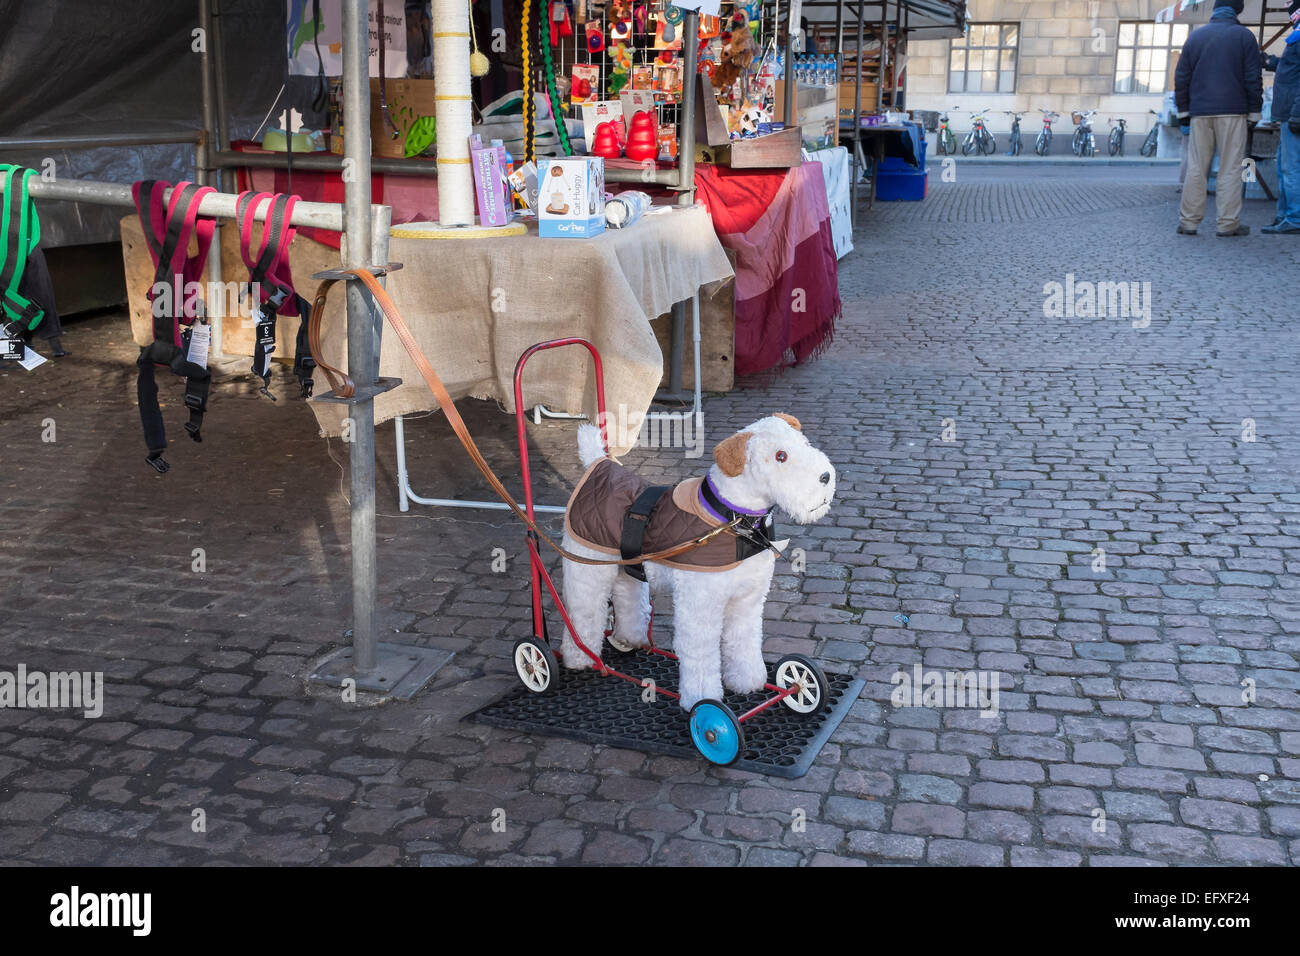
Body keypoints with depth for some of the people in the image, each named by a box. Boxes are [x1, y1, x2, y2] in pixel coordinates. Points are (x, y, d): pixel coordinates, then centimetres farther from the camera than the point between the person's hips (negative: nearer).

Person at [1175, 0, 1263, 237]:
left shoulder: (1195, 37, 9)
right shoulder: (1244, 36, 0)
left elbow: (1181, 78, 10)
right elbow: (1253, 78, -2)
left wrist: (1183, 110, 15)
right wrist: (1254, 112, 5)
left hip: (1200, 113, 3)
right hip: (1233, 112, -3)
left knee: (1196, 168, 5)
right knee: (1230, 168, -1)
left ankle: (1189, 221, 2)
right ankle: (1228, 224, -2)